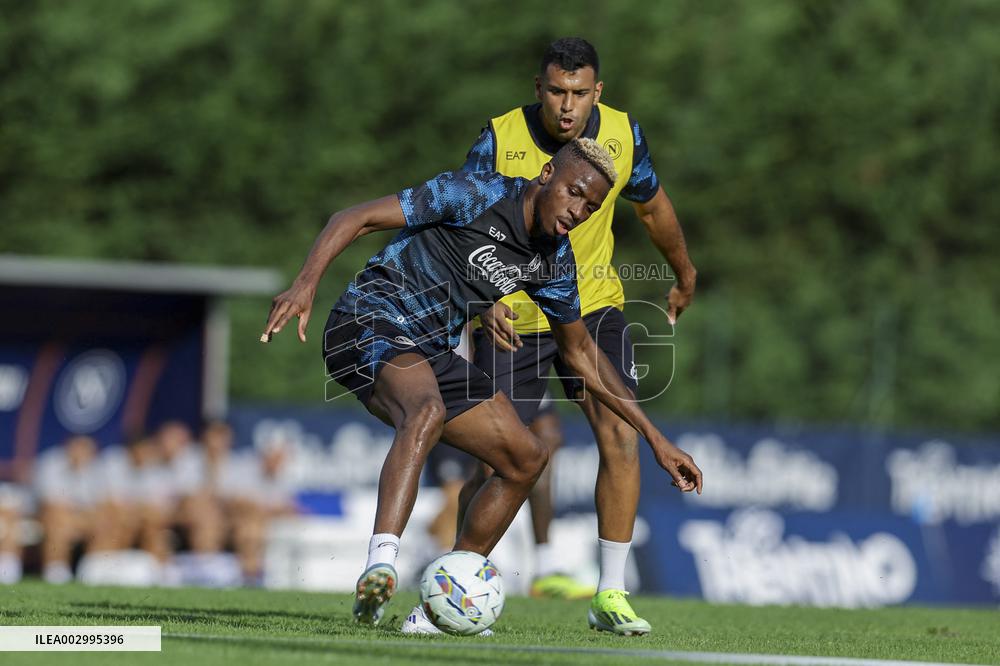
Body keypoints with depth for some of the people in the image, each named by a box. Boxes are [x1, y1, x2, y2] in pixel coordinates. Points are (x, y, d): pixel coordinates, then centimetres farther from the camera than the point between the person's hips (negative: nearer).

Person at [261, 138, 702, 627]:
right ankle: (380, 566, -54)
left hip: (429, 352, 9)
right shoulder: (477, 196, -15)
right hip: (370, 324, -9)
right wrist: (306, 284, -32)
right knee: (427, 412, -38)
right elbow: (356, 219, -17)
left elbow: (579, 350, 20)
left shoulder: (554, 261, 7)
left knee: (526, 460, 5)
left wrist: (654, 438, 18)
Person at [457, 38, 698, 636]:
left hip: (592, 303, 2)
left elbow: (653, 205, 10)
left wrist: (685, 276, 25)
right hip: (510, 315, -2)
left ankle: (612, 594, -9)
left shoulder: (622, 136, -10)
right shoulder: (498, 143, -20)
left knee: (620, 433, -16)